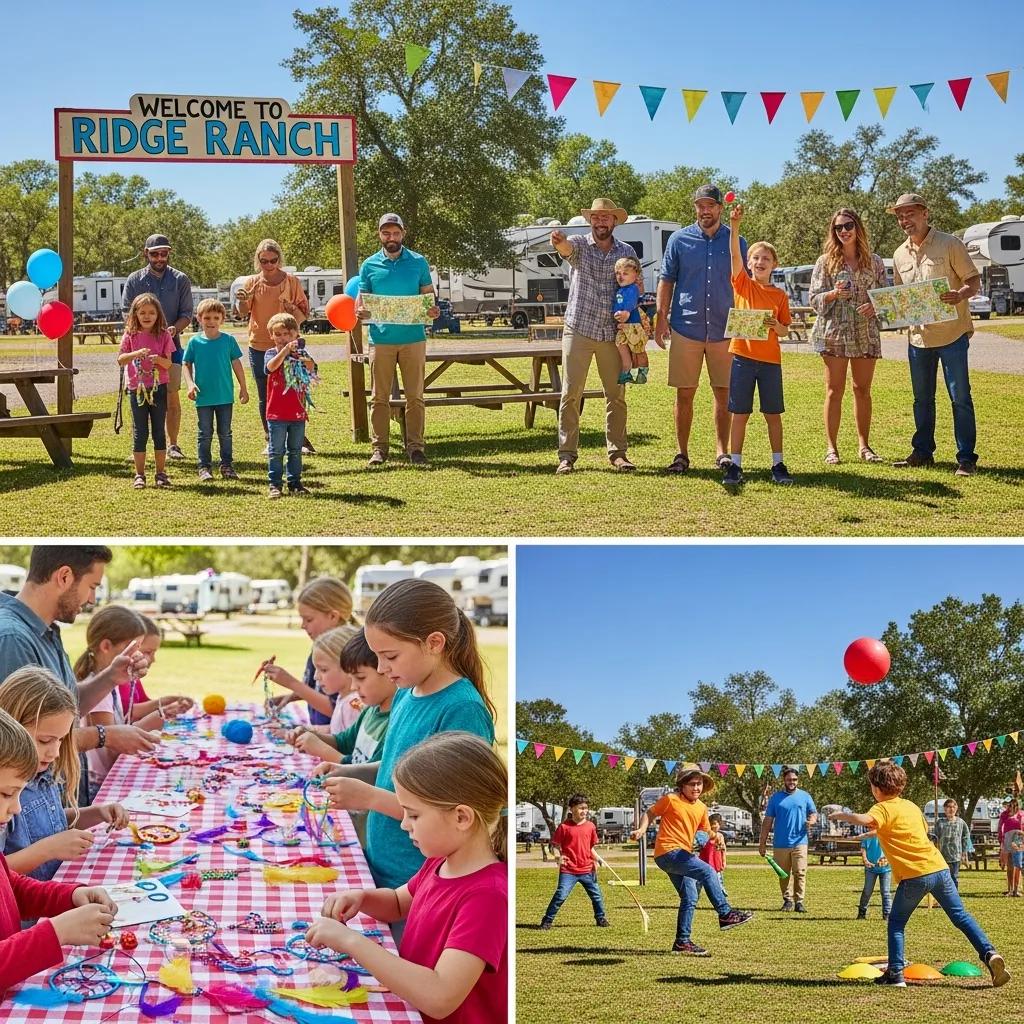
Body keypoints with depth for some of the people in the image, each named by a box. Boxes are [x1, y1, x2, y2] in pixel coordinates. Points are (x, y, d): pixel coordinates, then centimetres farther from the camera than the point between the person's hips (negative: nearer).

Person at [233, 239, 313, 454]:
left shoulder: (292, 281, 1)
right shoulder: (252, 283, 3)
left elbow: (304, 311, 4)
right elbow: (243, 312, -5)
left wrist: (294, 312, -18)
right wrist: (241, 300, -27)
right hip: (259, 347, 1)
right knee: (265, 397, 7)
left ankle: (300, 439, 7)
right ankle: (270, 442, 17)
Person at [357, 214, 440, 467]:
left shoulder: (418, 263, 6)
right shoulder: (369, 265, 7)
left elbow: (428, 295, 10)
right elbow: (361, 299, 9)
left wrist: (433, 310, -13)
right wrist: (360, 311, -15)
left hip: (413, 338, 0)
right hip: (381, 339, 0)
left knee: (415, 396, 1)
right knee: (379, 397, 2)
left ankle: (415, 447, 5)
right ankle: (379, 447, 7)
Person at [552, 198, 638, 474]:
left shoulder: (627, 252, 7)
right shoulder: (579, 244, -1)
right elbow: (566, 248, -24)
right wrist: (559, 241, -49)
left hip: (612, 334, 2)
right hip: (578, 330, -2)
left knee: (616, 395, 5)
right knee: (571, 394, -4)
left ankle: (617, 452, 14)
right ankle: (567, 454, 0)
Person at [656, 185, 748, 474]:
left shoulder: (736, 242, 6)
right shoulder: (679, 239, 4)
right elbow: (666, 280, 7)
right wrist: (661, 317, -2)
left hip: (724, 330, 1)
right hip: (686, 328, -1)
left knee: (723, 393, 3)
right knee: (684, 394, 2)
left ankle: (722, 452, 12)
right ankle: (682, 454, 10)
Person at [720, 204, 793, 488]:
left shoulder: (780, 295, 6)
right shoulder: (742, 284, 2)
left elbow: (785, 331, 9)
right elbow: (734, 254, -13)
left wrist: (776, 325, -14)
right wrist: (734, 225, -25)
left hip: (770, 359, 2)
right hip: (742, 355, -1)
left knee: (773, 414, 6)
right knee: (740, 413, 1)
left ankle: (778, 465, 15)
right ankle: (734, 465, 6)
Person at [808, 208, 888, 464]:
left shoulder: (875, 262, 8)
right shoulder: (825, 262, 3)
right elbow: (814, 299, 0)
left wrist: (875, 306, -11)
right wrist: (833, 294, -19)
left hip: (866, 334, 2)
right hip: (834, 333, -2)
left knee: (863, 390, 7)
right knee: (834, 391, -2)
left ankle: (864, 445, 14)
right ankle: (832, 448, 2)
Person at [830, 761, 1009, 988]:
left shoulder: (883, 809, -4)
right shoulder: (911, 806, 18)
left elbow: (865, 820, -26)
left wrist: (842, 815, -10)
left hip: (914, 876, -5)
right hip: (939, 867, 5)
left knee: (896, 922, 10)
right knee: (961, 917, 9)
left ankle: (895, 972, 3)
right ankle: (989, 953, -7)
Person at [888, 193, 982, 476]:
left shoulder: (949, 244, -6)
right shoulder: (900, 255, 11)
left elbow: (974, 280, -5)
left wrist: (960, 295, -26)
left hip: (952, 334, -6)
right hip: (918, 336, 6)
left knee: (960, 397, -4)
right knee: (922, 399, 14)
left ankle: (966, 458, 0)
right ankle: (923, 452, 25)